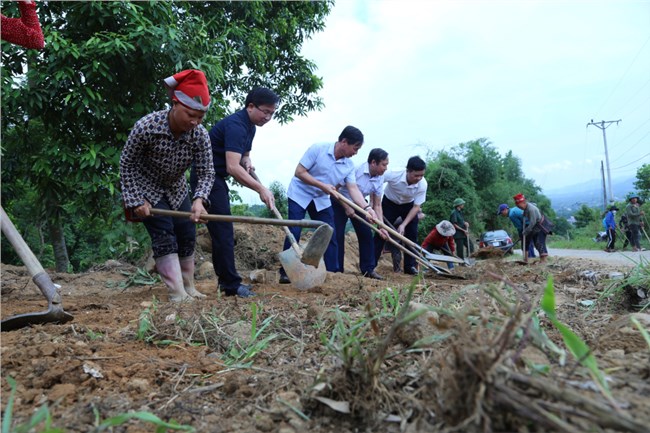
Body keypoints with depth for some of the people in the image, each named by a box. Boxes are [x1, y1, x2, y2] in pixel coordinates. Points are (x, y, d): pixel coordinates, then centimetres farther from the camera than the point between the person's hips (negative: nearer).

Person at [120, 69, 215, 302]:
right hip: (146, 189, -4)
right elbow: (126, 163, -18)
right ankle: (177, 294, -16)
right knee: (164, 236, -16)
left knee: (187, 236, 4)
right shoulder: (146, 126, -30)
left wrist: (199, 200, -37)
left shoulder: (200, 135, -21)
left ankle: (189, 288, 20)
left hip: (176, 190, 5)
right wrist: (136, 201, -19)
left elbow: (206, 173, -18)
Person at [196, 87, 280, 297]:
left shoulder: (249, 126, 10)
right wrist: (261, 189, -34)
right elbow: (232, 167, -32)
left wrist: (247, 162, 1)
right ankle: (231, 284, -6)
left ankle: (226, 280, 20)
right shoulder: (236, 125, -22)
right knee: (222, 230, -10)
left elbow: (244, 154, 24)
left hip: (216, 178, 10)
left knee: (223, 231, 12)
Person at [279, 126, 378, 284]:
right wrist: (322, 185, -26)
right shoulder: (317, 149, -20)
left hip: (322, 200, 5)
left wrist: (367, 208, -29)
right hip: (299, 194, -5)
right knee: (294, 233, -12)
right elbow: (299, 172, -20)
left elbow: (353, 189, -14)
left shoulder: (349, 165, -7)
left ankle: (334, 272, 9)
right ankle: (285, 272, -2)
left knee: (331, 235, 0)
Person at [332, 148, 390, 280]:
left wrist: (381, 226, -16)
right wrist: (347, 207, -26)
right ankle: (337, 270, 3)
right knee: (337, 236, -9)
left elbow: (377, 205, -6)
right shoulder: (356, 170, -32)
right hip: (339, 203, -6)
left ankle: (368, 269, 8)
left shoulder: (380, 178, -11)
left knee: (366, 234, -1)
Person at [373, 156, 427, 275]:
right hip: (390, 203, -2)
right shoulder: (394, 175, -37)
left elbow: (416, 207, -21)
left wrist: (403, 225, -30)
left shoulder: (423, 184, -29)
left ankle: (410, 266, 6)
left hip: (409, 205, 2)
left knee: (412, 234, -5)